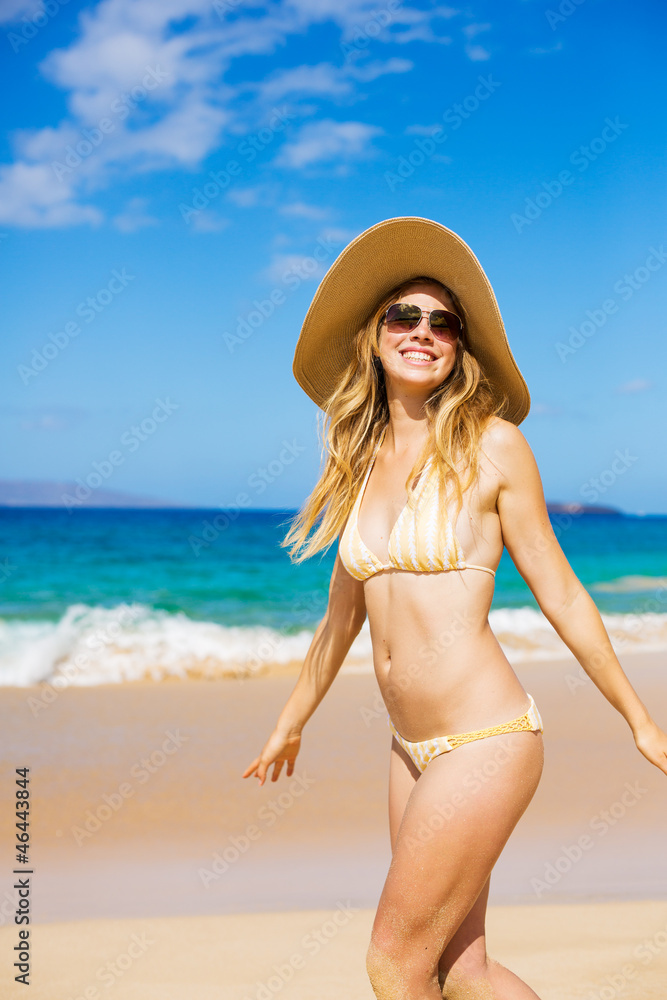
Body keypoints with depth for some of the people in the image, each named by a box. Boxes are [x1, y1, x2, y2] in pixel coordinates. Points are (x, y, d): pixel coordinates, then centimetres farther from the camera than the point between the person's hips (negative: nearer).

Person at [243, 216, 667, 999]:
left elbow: (560, 594, -2)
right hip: (413, 748, 6)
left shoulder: (490, 445, -7)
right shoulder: (363, 461, 9)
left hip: (485, 741, -6)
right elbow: (343, 614, 20)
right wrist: (290, 724, 29)